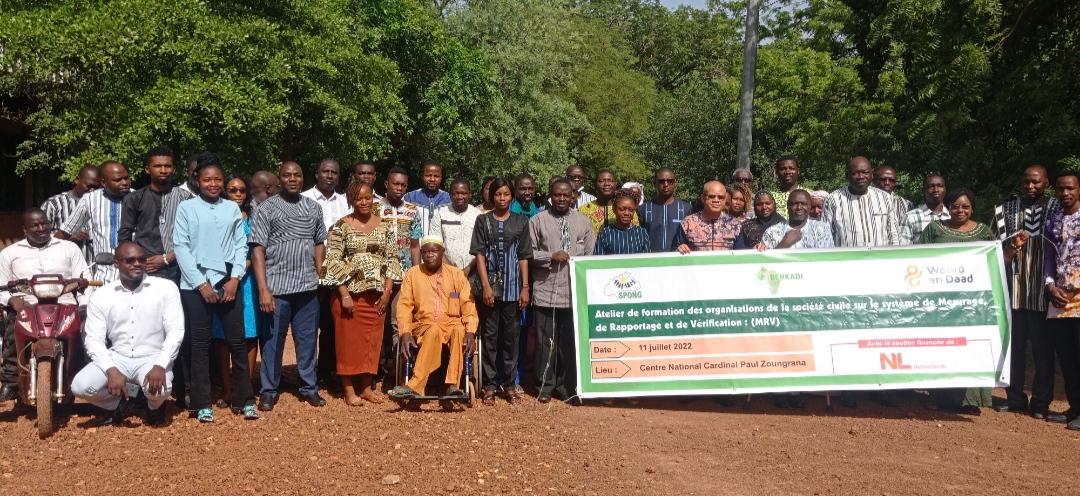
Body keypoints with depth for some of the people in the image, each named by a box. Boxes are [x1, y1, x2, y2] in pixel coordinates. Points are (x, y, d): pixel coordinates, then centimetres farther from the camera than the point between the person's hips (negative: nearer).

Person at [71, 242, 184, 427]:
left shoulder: (166, 288, -5)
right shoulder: (101, 295, 0)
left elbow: (175, 331, -9)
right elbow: (93, 339, -4)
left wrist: (160, 366, -23)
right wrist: (111, 370, -21)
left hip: (152, 358, -2)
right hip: (116, 357, 2)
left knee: (158, 388, -33)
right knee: (80, 386, -22)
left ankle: (154, 407, 8)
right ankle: (114, 408, 13)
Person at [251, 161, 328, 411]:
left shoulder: (313, 208, 11)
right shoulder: (267, 209, -1)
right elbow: (258, 250, -6)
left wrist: (319, 277, 6)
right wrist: (263, 290, -13)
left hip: (308, 287, 3)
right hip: (276, 287, -3)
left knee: (307, 339, 10)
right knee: (273, 340, 5)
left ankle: (309, 387, 22)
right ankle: (269, 390, 17)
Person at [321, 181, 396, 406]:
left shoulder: (384, 226, 7)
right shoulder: (341, 226, -4)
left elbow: (392, 259, 9)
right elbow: (333, 262, -8)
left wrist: (387, 291, 0)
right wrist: (344, 294, -14)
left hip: (376, 294, 4)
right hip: (349, 293, -3)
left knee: (373, 340, 8)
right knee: (349, 340, 2)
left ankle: (366, 387, 19)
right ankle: (349, 390, 11)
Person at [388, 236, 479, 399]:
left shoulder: (456, 274, 10)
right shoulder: (412, 274, 10)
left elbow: (468, 305, 2)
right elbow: (404, 306, 3)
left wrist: (470, 332, -14)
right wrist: (405, 333, -13)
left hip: (452, 323, 0)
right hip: (424, 325, 0)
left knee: (460, 330, -34)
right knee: (434, 330, -35)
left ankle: (452, 385, -37)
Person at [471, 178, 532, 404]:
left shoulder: (521, 221, 8)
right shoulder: (483, 221, 5)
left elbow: (523, 257, 7)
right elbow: (479, 254, 0)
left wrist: (525, 287, 1)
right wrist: (486, 286, -9)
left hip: (513, 288, 1)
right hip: (490, 286, -1)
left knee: (511, 335, 5)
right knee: (489, 336, 2)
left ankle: (509, 383, 14)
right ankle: (489, 384, 8)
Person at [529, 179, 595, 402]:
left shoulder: (583, 222, 10)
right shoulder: (538, 221, 4)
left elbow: (591, 256, 10)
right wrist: (551, 256, -11)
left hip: (574, 293, 2)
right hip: (545, 292, -1)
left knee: (570, 340, 6)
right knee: (546, 340, 3)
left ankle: (566, 385, 19)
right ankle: (546, 385, 15)